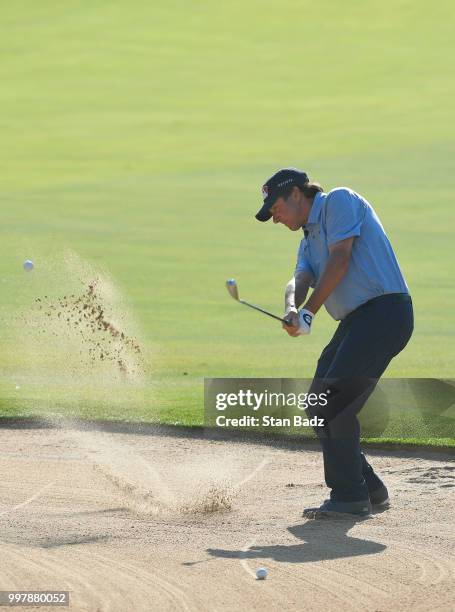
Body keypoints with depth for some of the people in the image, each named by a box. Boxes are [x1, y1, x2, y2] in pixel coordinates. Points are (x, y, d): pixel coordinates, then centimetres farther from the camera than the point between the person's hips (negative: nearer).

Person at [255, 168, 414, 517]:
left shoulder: (340, 201, -2)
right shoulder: (309, 239, 24)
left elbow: (340, 259, -13)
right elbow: (300, 279, 6)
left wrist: (309, 311, -11)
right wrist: (292, 307, -17)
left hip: (385, 310, -10)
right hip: (355, 322, 10)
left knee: (334, 402, -17)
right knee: (320, 406, 10)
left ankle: (349, 497, -12)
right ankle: (371, 491, 18)